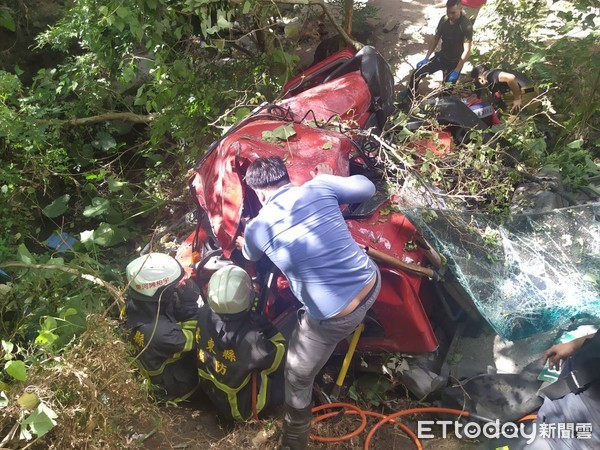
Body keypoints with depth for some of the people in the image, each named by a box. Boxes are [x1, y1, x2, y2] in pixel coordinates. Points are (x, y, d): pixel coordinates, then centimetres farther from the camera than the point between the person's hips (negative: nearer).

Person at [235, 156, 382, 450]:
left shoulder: (257, 228, -7)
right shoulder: (320, 187, -4)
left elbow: (251, 257, 18)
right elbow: (367, 188, 14)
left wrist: (242, 246, 42)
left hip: (333, 319, -4)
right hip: (372, 285, 5)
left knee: (297, 378, 18)